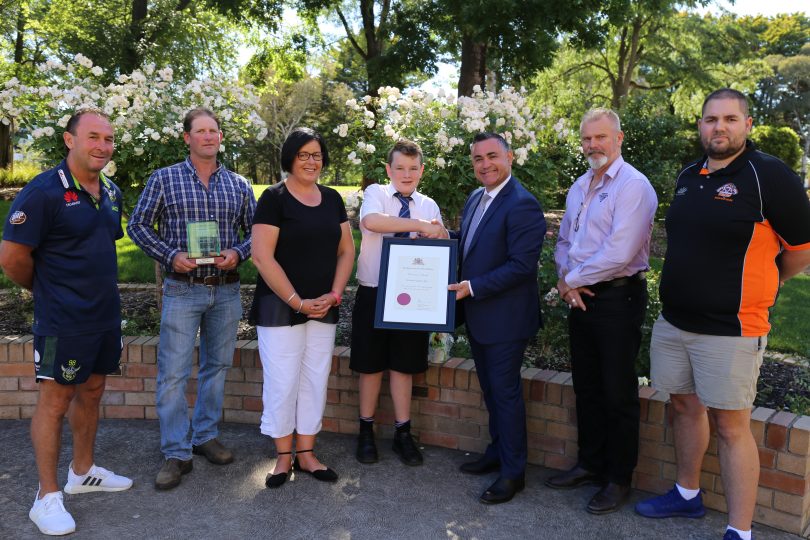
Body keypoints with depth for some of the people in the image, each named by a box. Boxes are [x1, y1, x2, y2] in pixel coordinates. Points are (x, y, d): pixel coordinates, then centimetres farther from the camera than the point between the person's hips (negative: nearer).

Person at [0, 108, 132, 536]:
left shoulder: (111, 193, 7)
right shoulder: (43, 192, -17)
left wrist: (100, 287, 15)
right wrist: (46, 289, -1)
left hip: (106, 314, 7)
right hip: (63, 321, -7)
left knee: (91, 392, 17)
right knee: (55, 400, 3)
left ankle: (83, 472, 35)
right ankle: (47, 497, 16)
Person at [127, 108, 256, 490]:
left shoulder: (239, 185, 6)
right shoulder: (164, 179, 0)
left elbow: (254, 230, 10)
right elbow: (139, 225, 2)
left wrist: (237, 253, -9)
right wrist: (170, 256, -11)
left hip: (226, 290, 3)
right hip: (182, 289, -3)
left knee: (216, 366, 12)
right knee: (173, 372, -3)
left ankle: (205, 436, 29)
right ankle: (176, 454, 9)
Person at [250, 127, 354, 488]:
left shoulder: (332, 199, 9)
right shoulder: (274, 198, -7)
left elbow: (346, 251, 11)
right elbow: (262, 257, -14)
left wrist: (334, 294, -3)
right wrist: (297, 301, -15)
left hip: (324, 308, 5)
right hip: (280, 307, -5)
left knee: (315, 381, 10)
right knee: (282, 382, 1)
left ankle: (306, 454, 23)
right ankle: (283, 457, 18)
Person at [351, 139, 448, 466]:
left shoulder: (429, 206, 7)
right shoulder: (376, 193, -3)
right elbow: (371, 221, -26)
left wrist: (438, 234, -19)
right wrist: (419, 225, -30)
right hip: (373, 294, -2)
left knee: (403, 365, 11)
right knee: (371, 365, 9)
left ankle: (402, 434, 25)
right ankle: (366, 431, 27)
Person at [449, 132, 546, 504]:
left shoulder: (522, 205, -18)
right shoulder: (475, 199, 10)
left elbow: (521, 264, -23)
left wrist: (473, 288, -22)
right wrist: (460, 287, 2)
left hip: (505, 318, -9)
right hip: (477, 316, 9)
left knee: (505, 392, 2)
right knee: (490, 389, 20)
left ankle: (513, 471, 18)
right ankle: (497, 452, 37)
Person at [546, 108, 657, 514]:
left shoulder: (633, 186, -14)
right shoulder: (579, 187, 12)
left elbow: (618, 253, -22)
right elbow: (564, 242, 17)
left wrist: (573, 279, -10)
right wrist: (565, 277, -3)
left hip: (618, 298, -8)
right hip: (581, 298, 8)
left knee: (618, 394, 4)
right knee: (586, 388, 17)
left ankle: (619, 479, 20)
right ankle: (590, 464, 33)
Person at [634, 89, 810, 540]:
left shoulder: (770, 176, -11)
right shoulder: (688, 177, 10)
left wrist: (763, 284, 8)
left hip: (731, 328, -6)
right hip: (674, 321, 7)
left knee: (730, 425, -1)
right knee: (685, 406, 17)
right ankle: (687, 495, 35)